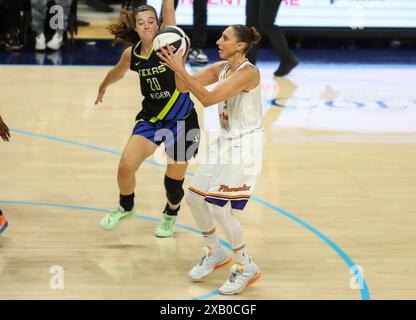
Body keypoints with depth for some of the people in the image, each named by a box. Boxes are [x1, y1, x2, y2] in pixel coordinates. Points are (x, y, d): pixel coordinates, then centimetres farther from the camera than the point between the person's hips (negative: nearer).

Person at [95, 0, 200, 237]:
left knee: (174, 181, 4)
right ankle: (126, 206, 20)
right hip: (151, 118, 3)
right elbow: (117, 73, 21)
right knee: (125, 167, -11)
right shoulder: (131, 54, -3)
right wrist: (103, 87, 38)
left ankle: (171, 215, 38)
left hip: (182, 120, -3)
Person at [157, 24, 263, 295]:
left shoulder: (248, 72, -21)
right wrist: (175, 63, -14)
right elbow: (184, 87, 2)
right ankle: (216, 254, 30)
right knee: (195, 199, 9)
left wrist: (180, 69, -30)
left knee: (218, 206, -12)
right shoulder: (220, 68, 5)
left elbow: (208, 99, -29)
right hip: (225, 142, 9)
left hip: (246, 145, -9)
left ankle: (247, 268, 3)